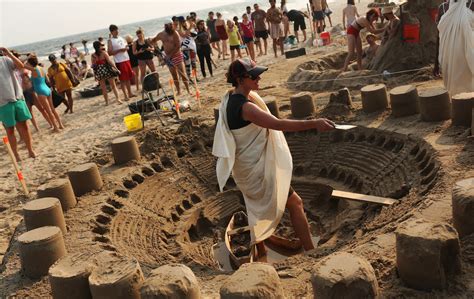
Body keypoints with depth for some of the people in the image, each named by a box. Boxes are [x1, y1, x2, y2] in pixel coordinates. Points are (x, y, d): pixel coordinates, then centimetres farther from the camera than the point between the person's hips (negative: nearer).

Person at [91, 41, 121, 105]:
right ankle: (117, 98, 1)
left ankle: (106, 102, 14)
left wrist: (95, 75, 8)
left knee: (103, 88, 10)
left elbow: (93, 66, 1)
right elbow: (110, 61, -11)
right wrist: (116, 69, -8)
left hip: (99, 72, 2)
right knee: (113, 86, 9)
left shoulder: (93, 56, -1)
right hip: (107, 70, -2)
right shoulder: (104, 53, -9)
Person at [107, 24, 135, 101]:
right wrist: (120, 50, -19)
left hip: (127, 59, 7)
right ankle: (126, 95, 0)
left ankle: (130, 93, 23)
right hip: (119, 62, -7)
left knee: (128, 77, 13)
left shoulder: (121, 38, 13)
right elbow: (109, 53, -13)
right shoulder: (110, 41, -6)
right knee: (122, 79, -3)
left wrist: (127, 48, 0)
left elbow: (126, 46, 25)